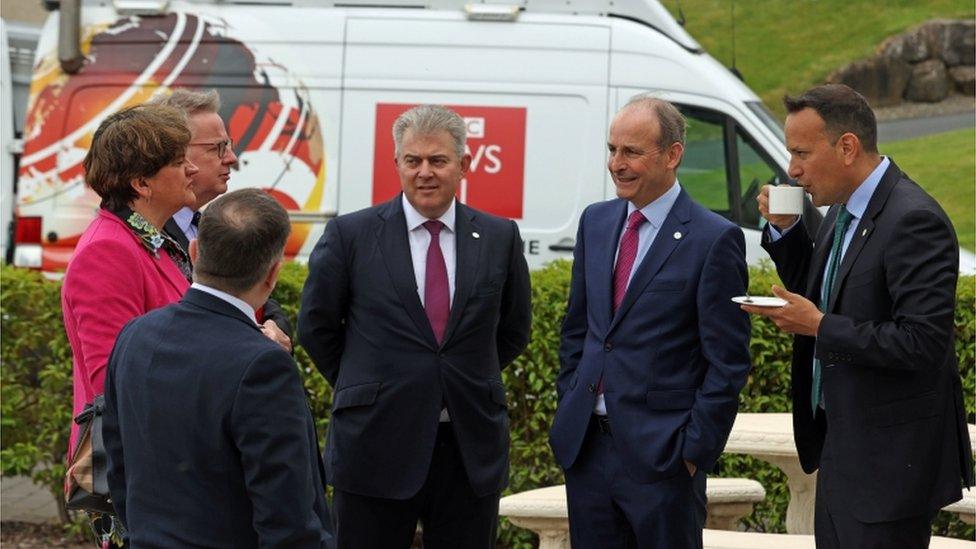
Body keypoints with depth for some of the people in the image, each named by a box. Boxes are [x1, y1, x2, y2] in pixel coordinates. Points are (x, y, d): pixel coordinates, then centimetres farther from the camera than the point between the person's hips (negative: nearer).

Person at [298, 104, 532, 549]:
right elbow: (316, 327, 7)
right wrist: (360, 387, 8)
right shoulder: (350, 235, -1)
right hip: (376, 450, -2)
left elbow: (513, 332, 17)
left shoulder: (500, 238, 5)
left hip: (471, 452, 2)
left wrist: (470, 383, 13)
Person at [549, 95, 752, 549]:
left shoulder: (715, 240, -9)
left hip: (660, 455, -6)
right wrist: (569, 415, 12)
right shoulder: (595, 222, 11)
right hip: (586, 447, 6)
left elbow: (728, 363, -9)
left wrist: (695, 450, -12)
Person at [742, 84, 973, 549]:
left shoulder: (913, 221, -20)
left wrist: (820, 328, -21)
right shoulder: (843, 211, 10)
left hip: (890, 460, -10)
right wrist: (784, 232, 6)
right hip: (841, 448, 10)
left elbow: (922, 343, -27)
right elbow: (817, 297, 22)